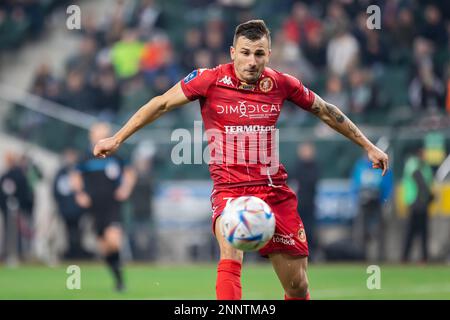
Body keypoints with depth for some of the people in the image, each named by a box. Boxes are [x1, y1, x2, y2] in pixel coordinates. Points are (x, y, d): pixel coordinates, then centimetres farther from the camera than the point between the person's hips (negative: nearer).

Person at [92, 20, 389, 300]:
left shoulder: (281, 84, 1)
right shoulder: (210, 80, -6)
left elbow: (325, 111, 16)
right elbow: (161, 104, 3)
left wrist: (369, 146, 21)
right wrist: (117, 139, 3)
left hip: (275, 190, 3)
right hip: (229, 189, -3)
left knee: (298, 286, 4)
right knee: (231, 252, -33)